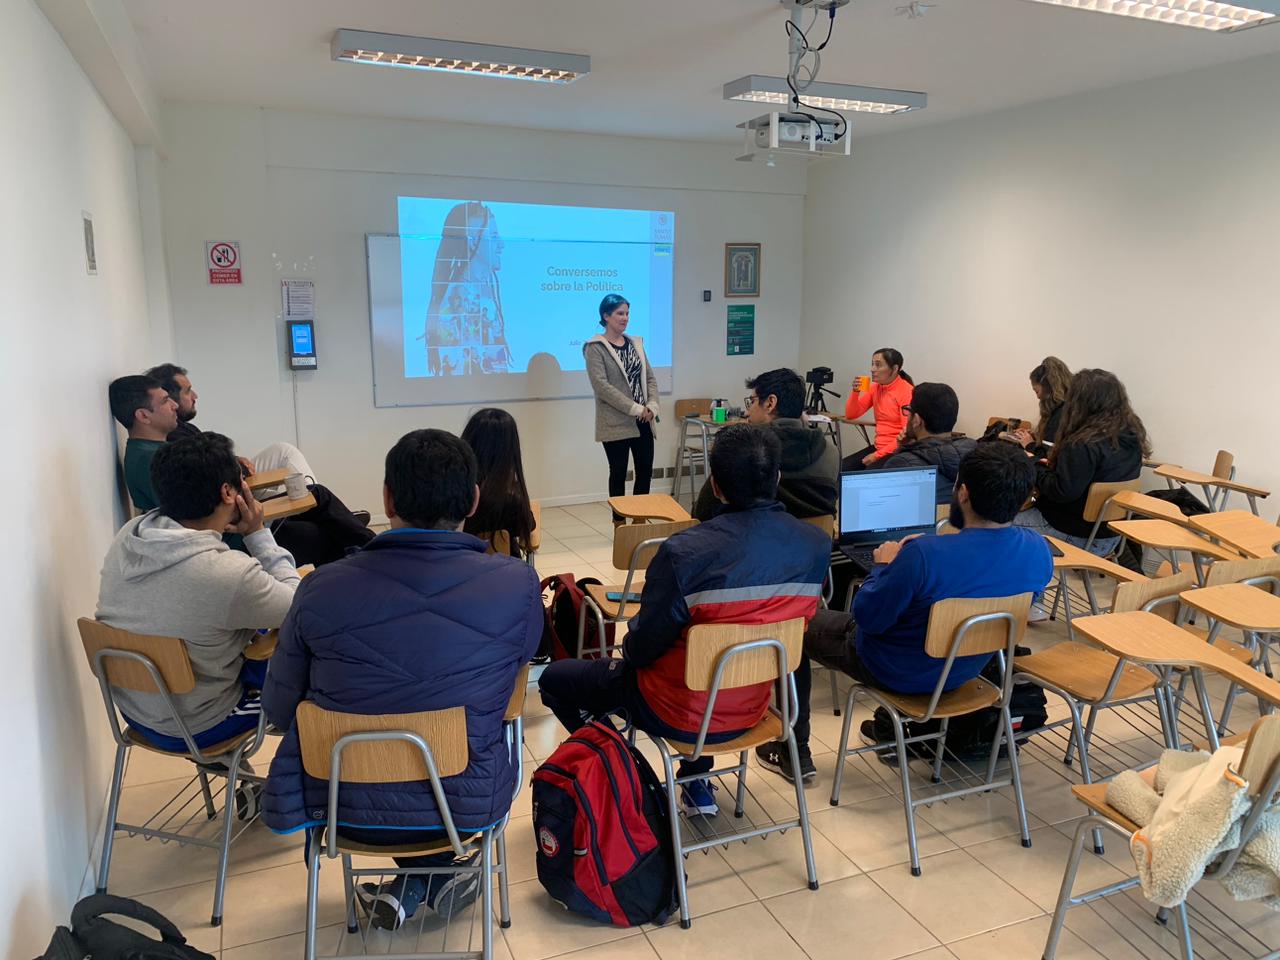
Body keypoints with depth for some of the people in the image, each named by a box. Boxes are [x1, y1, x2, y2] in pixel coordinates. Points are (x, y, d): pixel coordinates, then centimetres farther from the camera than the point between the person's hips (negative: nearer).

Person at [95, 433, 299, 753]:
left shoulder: (128, 534, -13)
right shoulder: (230, 573, -35)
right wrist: (259, 534, -13)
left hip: (131, 707, 7)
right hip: (191, 730, -7)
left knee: (253, 628, 24)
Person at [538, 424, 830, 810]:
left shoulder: (684, 552, -29)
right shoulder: (817, 546, -14)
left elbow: (641, 651, -18)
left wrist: (629, 645, 6)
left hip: (679, 714, -5)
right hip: (752, 709, 5)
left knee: (553, 679, 16)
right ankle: (696, 783, 32)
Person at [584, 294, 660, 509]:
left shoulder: (635, 343, 12)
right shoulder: (595, 347, -7)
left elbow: (650, 378, 12)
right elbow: (601, 386, -17)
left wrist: (652, 406, -7)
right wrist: (635, 409, -18)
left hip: (643, 421, 6)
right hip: (616, 423, -6)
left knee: (646, 470, 8)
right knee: (619, 473, 3)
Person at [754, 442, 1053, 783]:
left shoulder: (923, 555, -37)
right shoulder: (1039, 551, -17)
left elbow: (867, 617, -23)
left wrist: (883, 566, -6)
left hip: (899, 673, -6)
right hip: (965, 670, 7)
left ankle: (793, 754, 22)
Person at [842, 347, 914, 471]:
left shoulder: (907, 392, -14)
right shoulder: (875, 388, 7)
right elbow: (851, 415, 8)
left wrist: (878, 455, -20)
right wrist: (856, 392, -10)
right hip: (878, 447, 7)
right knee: (842, 468, -11)